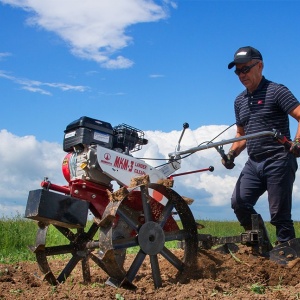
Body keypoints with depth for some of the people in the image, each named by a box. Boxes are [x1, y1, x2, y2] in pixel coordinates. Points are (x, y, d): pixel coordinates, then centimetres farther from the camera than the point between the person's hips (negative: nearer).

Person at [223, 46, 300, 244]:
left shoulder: (276, 91, -4)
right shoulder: (240, 101, 17)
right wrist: (232, 153, 8)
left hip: (278, 161, -6)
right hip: (254, 163, 6)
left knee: (279, 214, -4)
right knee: (239, 202, -8)